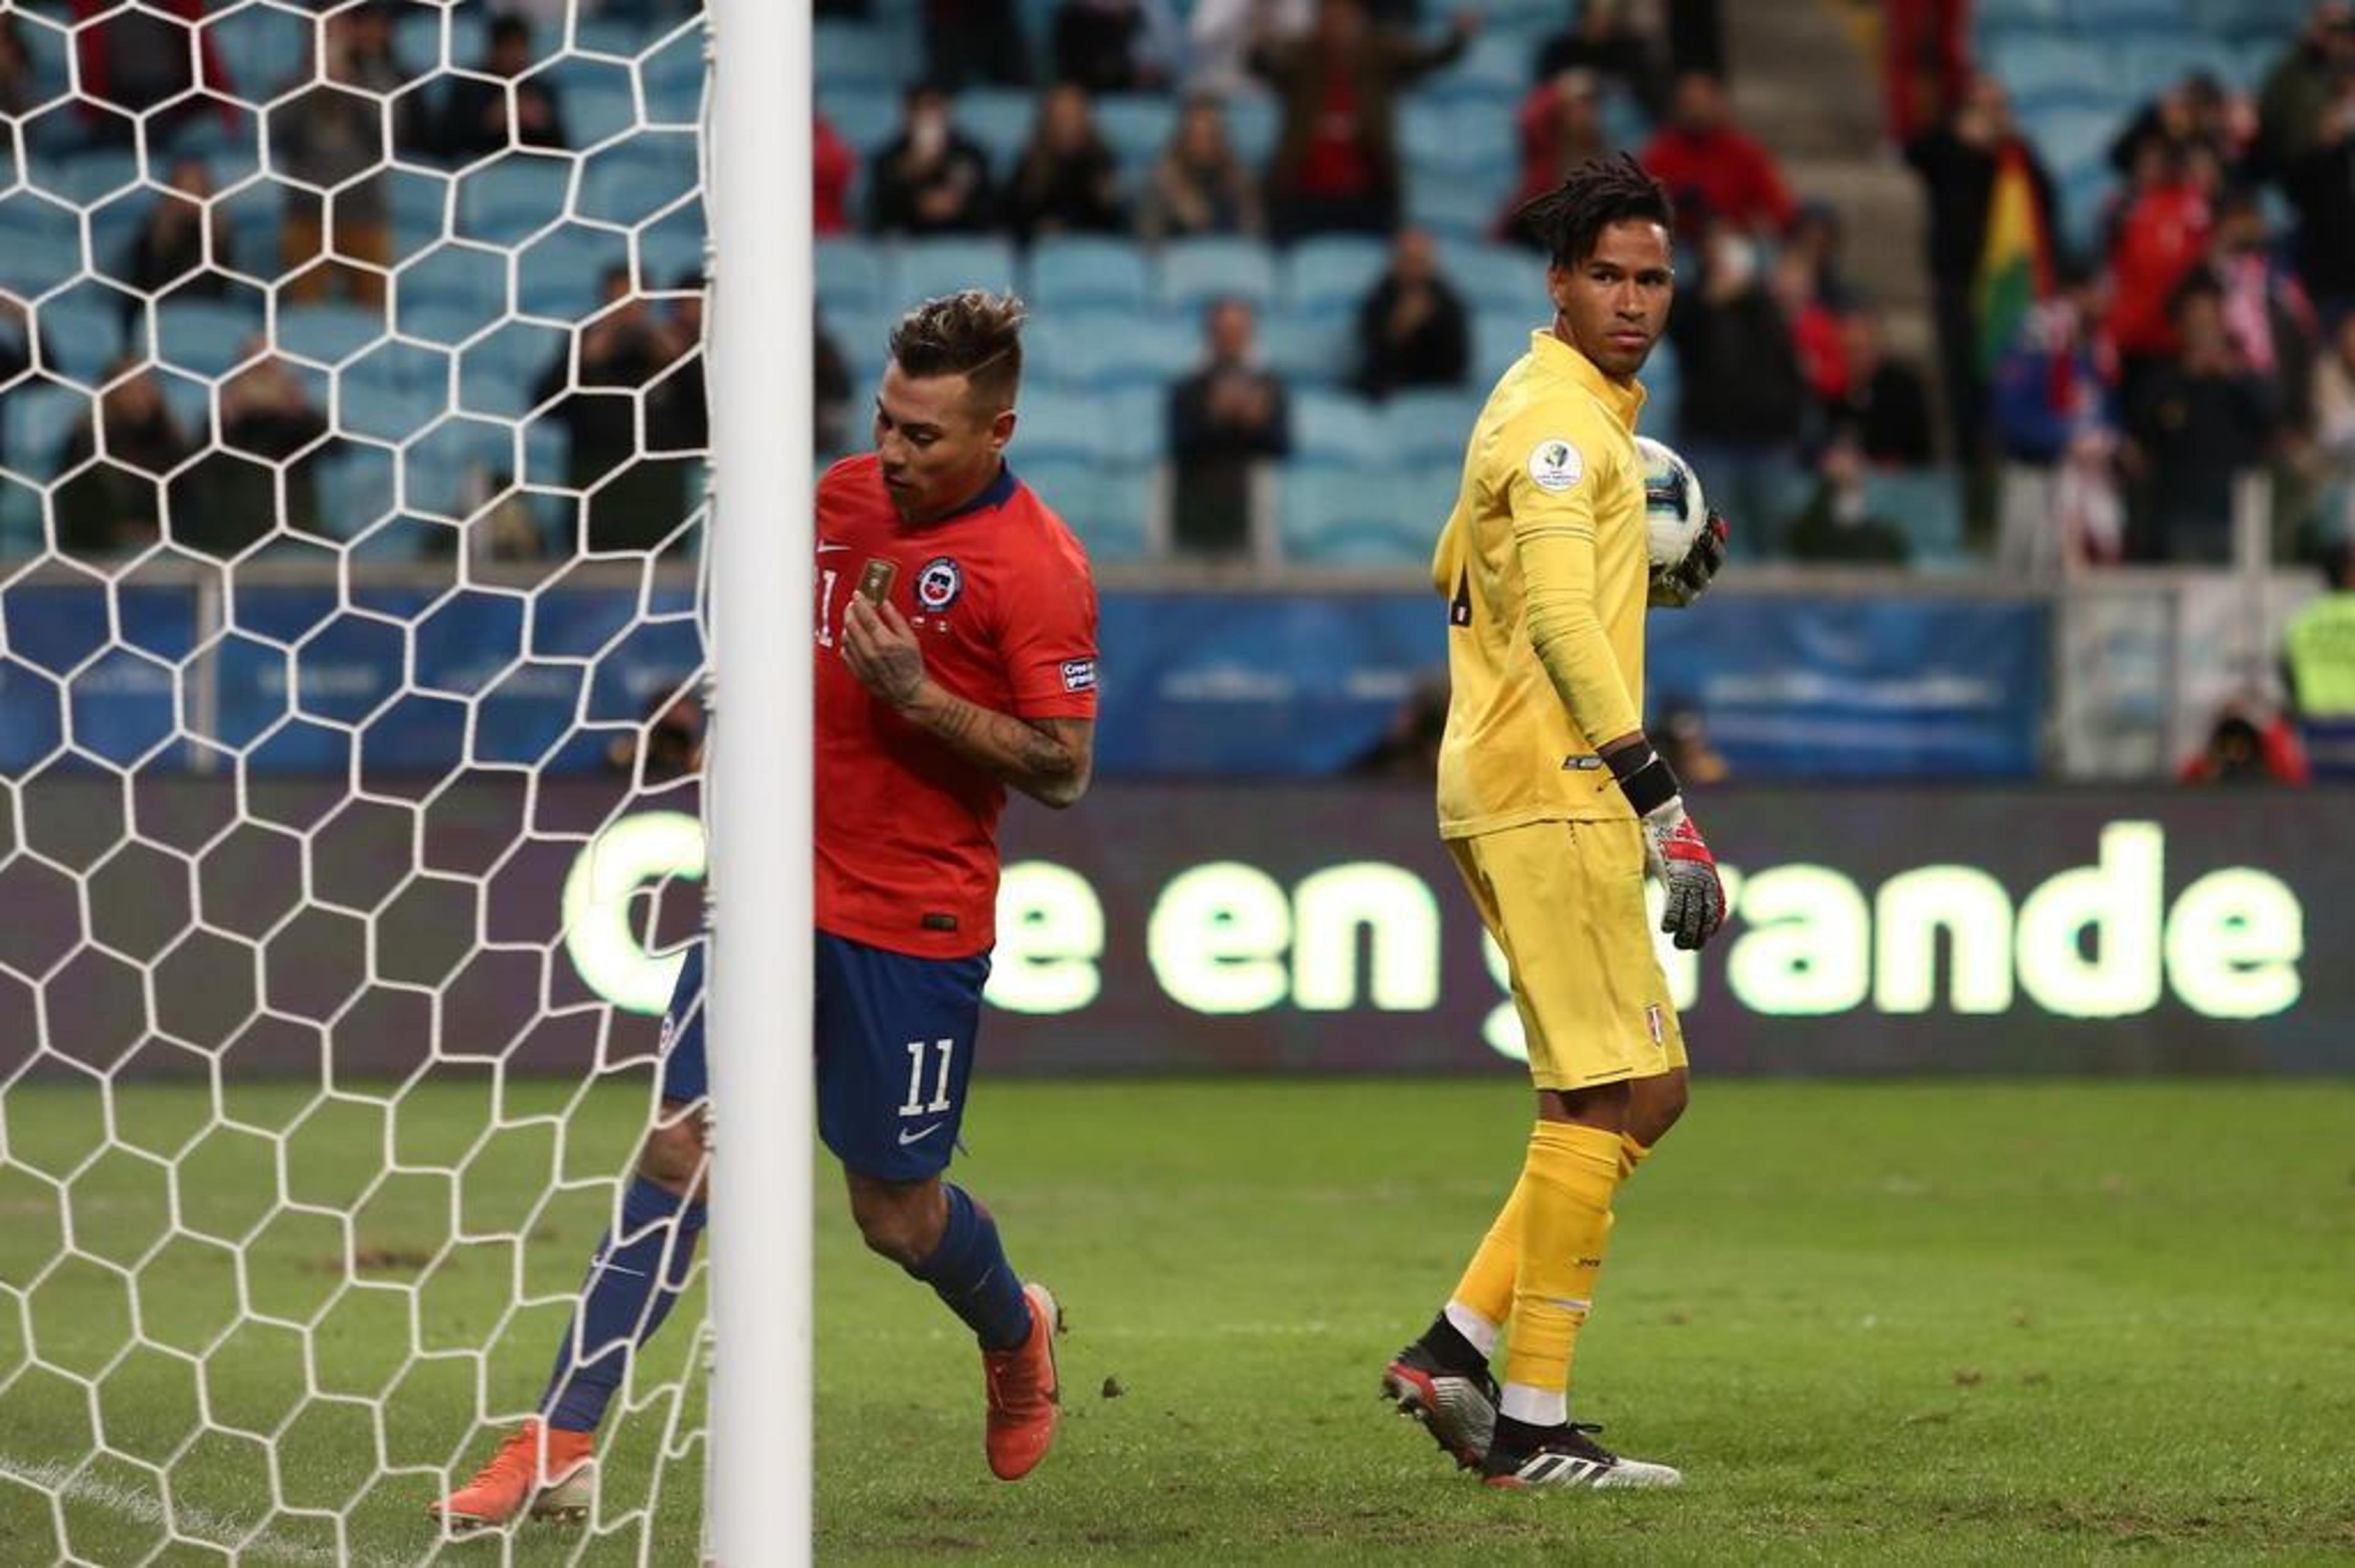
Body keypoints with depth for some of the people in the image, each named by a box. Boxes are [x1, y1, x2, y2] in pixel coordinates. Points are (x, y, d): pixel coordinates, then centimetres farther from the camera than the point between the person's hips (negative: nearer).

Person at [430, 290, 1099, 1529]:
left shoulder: (1036, 567, -12)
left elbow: (1062, 771, -14)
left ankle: (1016, 1335, 41)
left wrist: (917, 695, -23)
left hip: (913, 925, -5)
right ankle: (563, 1446, -10)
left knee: (895, 1212, 6)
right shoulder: (843, 493, 7)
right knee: (678, 1150, -7)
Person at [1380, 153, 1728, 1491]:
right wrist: (1663, 805, -27)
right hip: (1548, 790, -10)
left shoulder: (1578, 410, 20)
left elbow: (1457, 568, 31)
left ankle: (1456, 1350, 8)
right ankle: (1532, 1428, -9)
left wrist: (1644, 569, 20)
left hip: (1551, 797, 10)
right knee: (1608, 1097, -10)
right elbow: (1561, 620, -22)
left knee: (1647, 1094, 10)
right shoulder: (1558, 414, -12)